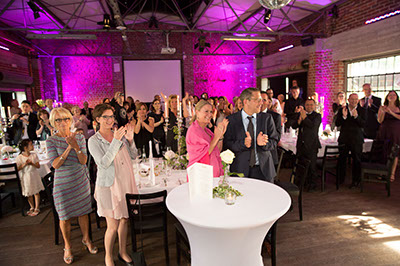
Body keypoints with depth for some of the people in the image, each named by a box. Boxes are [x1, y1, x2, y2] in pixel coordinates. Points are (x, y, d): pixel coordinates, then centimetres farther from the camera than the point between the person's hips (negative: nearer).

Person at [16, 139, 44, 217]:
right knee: (29, 194, 12)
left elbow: (38, 166, -2)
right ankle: (32, 207, 31)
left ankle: (36, 208, 18)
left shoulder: (34, 155, -2)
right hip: (25, 178, -1)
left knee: (36, 192, 5)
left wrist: (32, 163, -19)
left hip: (34, 176, 1)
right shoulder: (19, 158, -10)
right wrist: (24, 164, -24)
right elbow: (17, 169, -11)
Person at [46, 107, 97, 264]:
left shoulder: (79, 137, -1)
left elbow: (83, 161, -6)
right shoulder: (51, 140, -7)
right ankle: (67, 247, 28)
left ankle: (86, 239, 34)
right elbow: (55, 164, -15)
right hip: (63, 183, -2)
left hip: (81, 180, 2)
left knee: (83, 211, 12)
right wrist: (69, 148, -24)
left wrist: (76, 147, -23)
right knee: (65, 216, 8)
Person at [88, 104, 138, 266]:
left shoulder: (119, 134, 5)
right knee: (113, 226, 2)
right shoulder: (94, 141, -8)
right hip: (109, 185, -4)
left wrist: (130, 139, -10)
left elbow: (134, 156, 5)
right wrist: (116, 141, -25)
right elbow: (103, 163, -21)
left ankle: (123, 252, 35)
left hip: (126, 182, 5)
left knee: (124, 220, 15)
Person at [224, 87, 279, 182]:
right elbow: (226, 143, -8)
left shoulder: (267, 118, 5)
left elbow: (274, 142, 3)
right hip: (240, 169, -2)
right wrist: (243, 143, -24)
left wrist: (264, 142, -18)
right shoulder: (231, 120, -2)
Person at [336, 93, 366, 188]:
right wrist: (343, 116, -19)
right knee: (341, 159, 8)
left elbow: (363, 124, -9)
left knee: (357, 160, 4)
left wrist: (356, 116, -24)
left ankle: (356, 180, 16)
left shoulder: (362, 110, 1)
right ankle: (340, 179, 23)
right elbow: (337, 124, -3)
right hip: (344, 138, 1)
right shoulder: (342, 110, 4)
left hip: (356, 139, -1)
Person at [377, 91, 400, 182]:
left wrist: (391, 112, -17)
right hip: (384, 132, 0)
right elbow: (380, 121, 0)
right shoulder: (382, 107, 7)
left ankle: (392, 174, 5)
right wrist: (383, 112, -15)